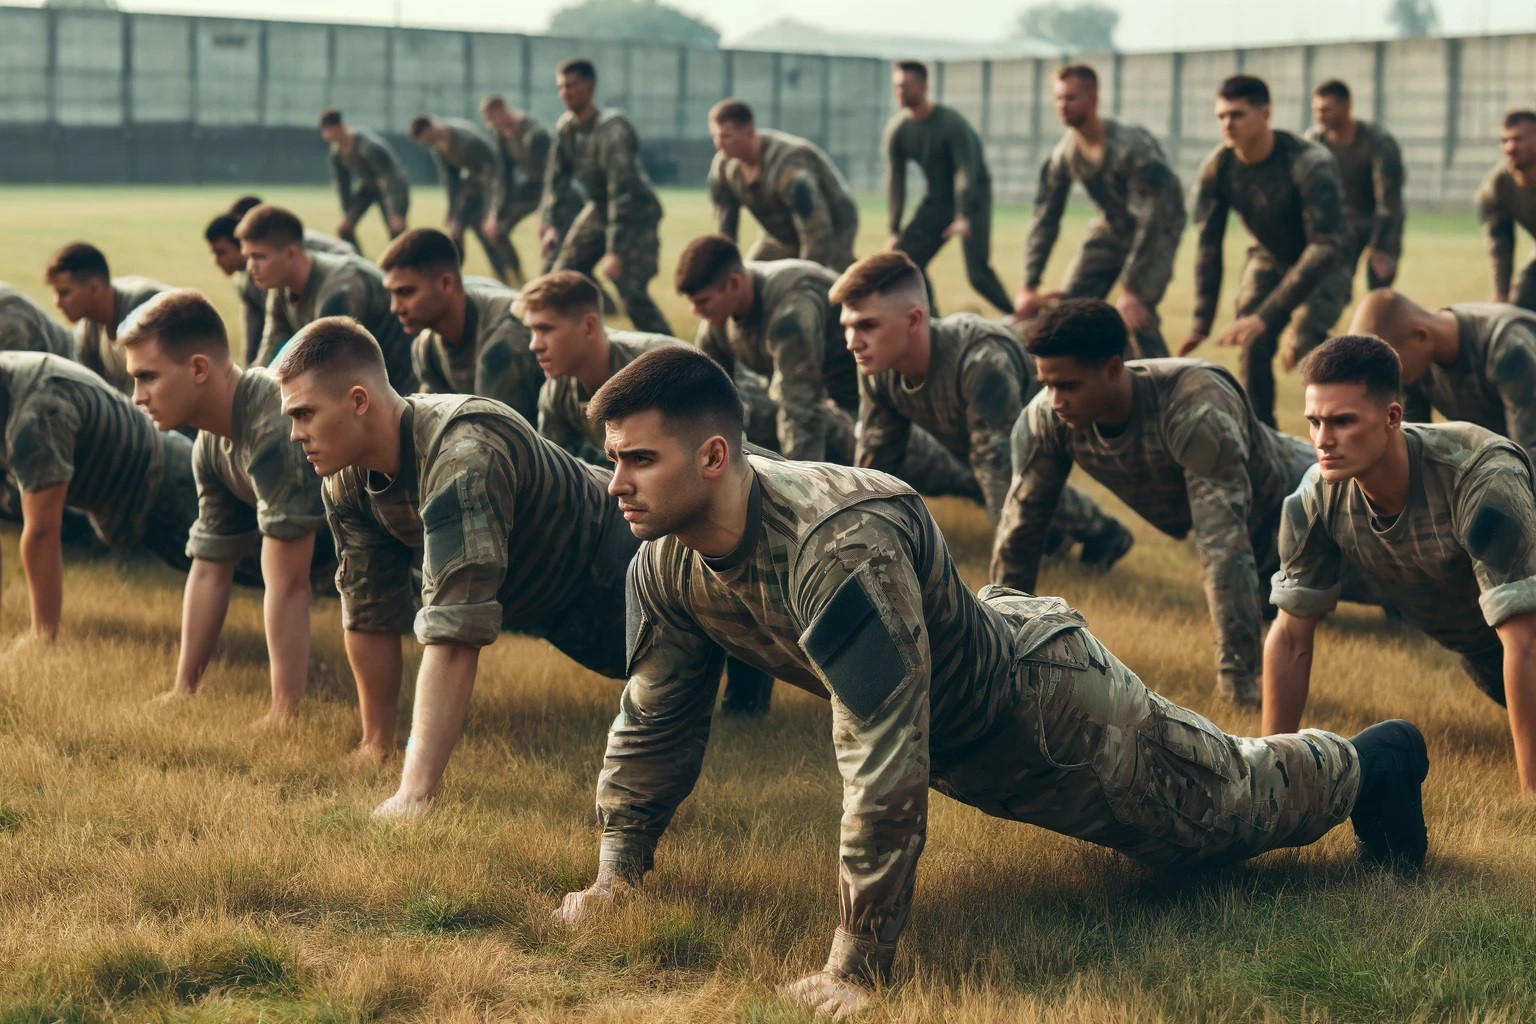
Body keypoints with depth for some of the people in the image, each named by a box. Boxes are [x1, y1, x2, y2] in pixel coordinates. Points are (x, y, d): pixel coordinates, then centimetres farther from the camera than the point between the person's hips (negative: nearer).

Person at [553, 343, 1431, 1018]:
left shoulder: (839, 549, -46)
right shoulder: (666, 567, -21)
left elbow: (884, 767, -47)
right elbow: (656, 720, -2)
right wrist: (618, 869, -5)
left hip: (1044, 703, -7)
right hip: (956, 739, 7)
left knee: (1230, 805, 20)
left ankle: (1369, 765, 48)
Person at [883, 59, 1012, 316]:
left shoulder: (951, 123, -20)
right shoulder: (897, 130, -4)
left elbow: (966, 170, -24)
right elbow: (895, 180, -2)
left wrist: (964, 218, -35)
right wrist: (895, 231, -6)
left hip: (972, 197, -6)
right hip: (936, 200, 6)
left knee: (978, 272, -19)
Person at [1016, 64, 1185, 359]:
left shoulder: (1132, 147, -32)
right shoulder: (1064, 155, -12)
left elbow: (1149, 221, -32)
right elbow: (1044, 220, -5)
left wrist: (1130, 290, -34)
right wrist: (1028, 287, -10)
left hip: (1157, 230, -6)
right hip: (1112, 227, 6)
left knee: (1137, 314, -23)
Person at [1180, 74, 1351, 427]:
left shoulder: (1309, 164, -34)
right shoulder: (1217, 169, -19)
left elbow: (1325, 246, -36)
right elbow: (1208, 246, -11)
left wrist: (1267, 316, -42)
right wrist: (1201, 322, -18)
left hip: (1323, 265, -4)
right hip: (1269, 259, 4)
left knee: (1305, 344, -25)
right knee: (1253, 346, -12)